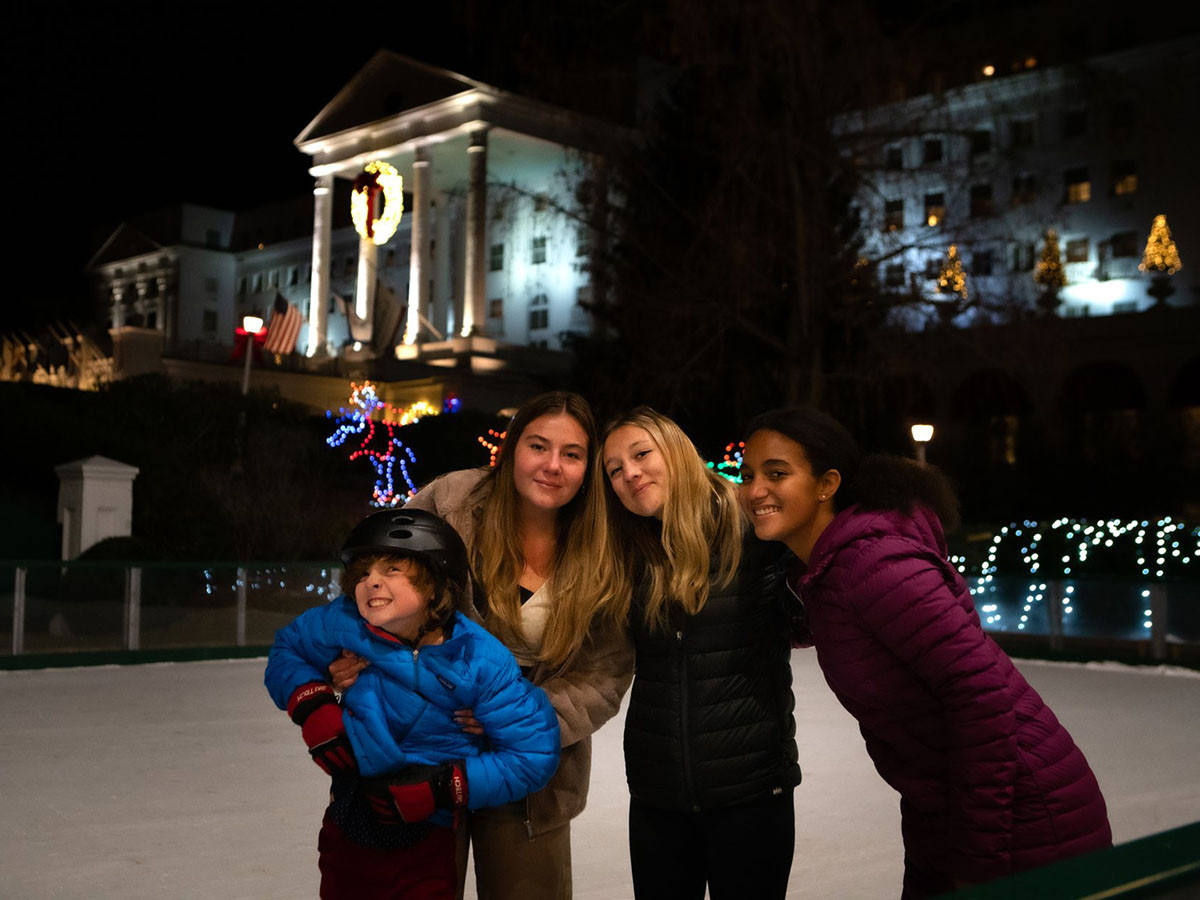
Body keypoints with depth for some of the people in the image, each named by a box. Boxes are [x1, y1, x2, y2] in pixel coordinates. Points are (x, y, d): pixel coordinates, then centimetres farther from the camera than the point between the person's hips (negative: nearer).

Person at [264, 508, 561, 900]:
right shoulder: (345, 622, -12)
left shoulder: (482, 663, -21)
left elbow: (533, 753, -18)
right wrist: (311, 707, -11)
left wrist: (443, 789, -24)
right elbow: (287, 650, 8)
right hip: (347, 829, 4)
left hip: (428, 842, -3)